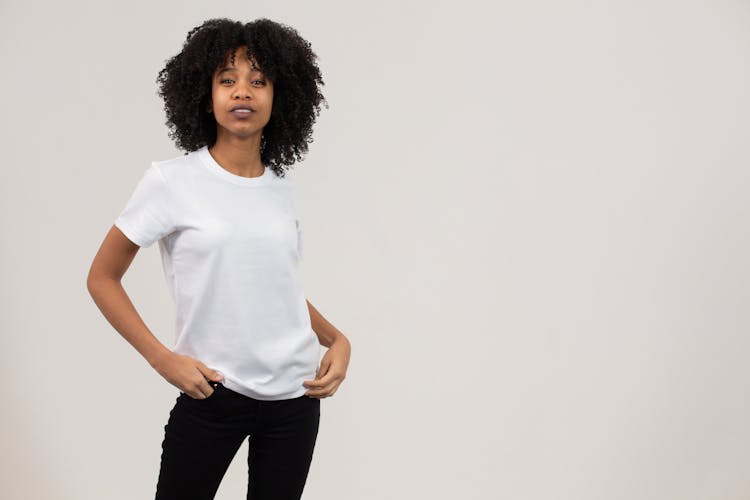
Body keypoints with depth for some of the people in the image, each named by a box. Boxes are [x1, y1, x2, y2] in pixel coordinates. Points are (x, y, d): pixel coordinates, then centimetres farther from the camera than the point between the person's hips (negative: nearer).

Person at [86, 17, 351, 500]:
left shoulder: (283, 188, 5)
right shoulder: (172, 182, -8)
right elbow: (102, 278, -2)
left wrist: (338, 340, 2)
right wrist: (163, 359, -12)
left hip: (296, 394, 4)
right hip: (213, 392, -3)